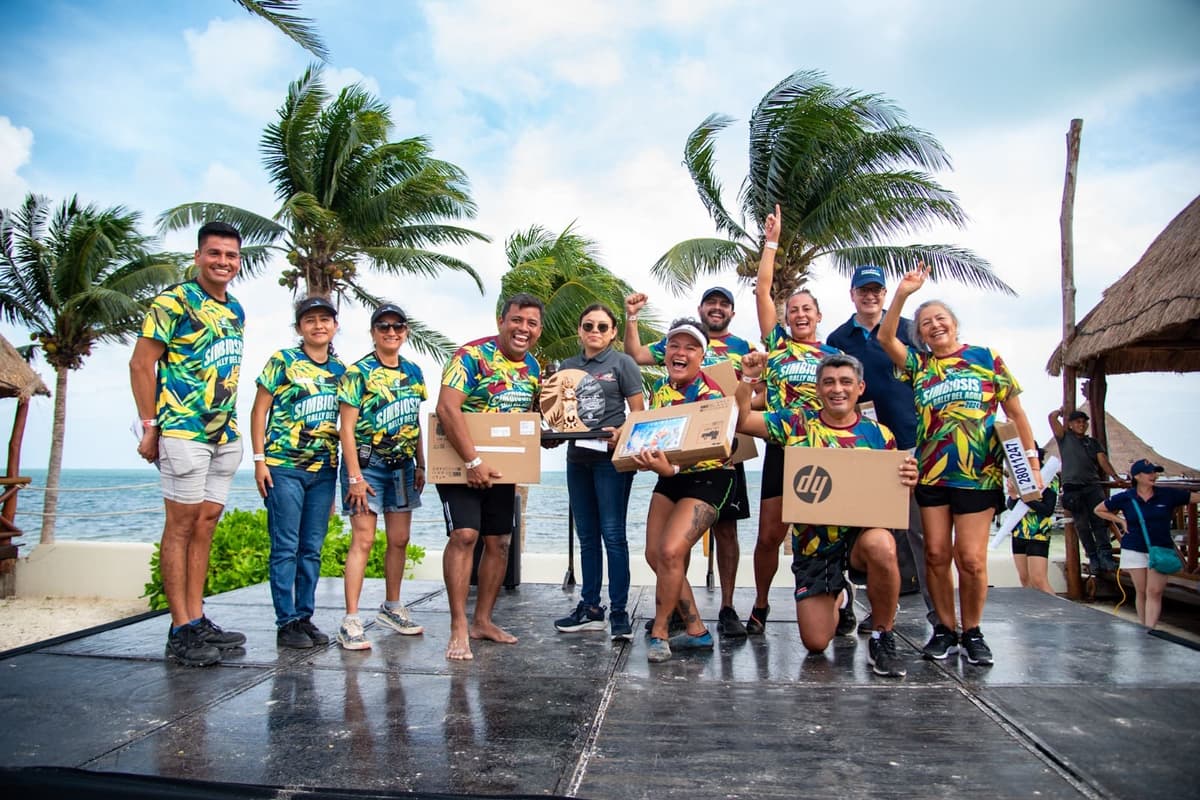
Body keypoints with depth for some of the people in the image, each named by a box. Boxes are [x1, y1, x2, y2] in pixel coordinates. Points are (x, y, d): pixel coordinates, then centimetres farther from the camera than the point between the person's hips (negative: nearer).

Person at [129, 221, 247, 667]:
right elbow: (140, 365, -8)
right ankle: (180, 630, 3)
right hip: (183, 430, -7)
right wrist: (150, 426, -12)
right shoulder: (173, 303, -6)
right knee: (182, 523, -3)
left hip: (225, 433, 7)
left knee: (207, 521, 9)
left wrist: (231, 421, 15)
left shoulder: (236, 311, 15)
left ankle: (197, 620, 16)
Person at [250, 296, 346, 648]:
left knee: (312, 549, 9)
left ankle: (304, 617, 19)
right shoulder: (282, 361, -2)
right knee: (286, 547, -1)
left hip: (324, 470, 5)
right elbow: (259, 411, -2)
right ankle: (286, 622, 8)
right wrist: (260, 460, -8)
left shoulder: (340, 369, 10)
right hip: (284, 467, -4)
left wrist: (344, 469, 12)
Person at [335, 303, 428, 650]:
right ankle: (351, 621, -3)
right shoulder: (359, 372, -8)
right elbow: (346, 427, -11)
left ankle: (392, 608, 26)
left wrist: (420, 465, 12)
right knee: (363, 539, -8)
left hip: (402, 466, 6)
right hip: (367, 463, -6)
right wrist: (355, 477, -16)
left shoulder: (413, 372, 9)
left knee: (400, 539, 10)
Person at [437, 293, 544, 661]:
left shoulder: (532, 367, 5)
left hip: (502, 467, 7)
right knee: (464, 534, -16)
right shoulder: (472, 355, -17)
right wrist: (473, 461, -30)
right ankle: (458, 628, -7)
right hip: (461, 462, -7)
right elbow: (447, 408, -27)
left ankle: (482, 620, 21)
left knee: (499, 541, 8)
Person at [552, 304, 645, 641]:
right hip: (577, 457, 6)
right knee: (587, 536, 11)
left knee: (612, 534, -6)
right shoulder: (568, 366, 15)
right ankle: (591, 607, 21)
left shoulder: (622, 363, 0)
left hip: (611, 457, -6)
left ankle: (619, 612, 2)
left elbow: (639, 413, -4)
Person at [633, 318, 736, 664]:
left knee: (671, 551, -20)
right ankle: (696, 631, 16)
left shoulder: (710, 394, -18)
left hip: (707, 478, -7)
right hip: (670, 477, 7)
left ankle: (659, 633, -1)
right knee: (655, 554, 2)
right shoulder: (659, 388, 3)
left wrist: (669, 468, -45)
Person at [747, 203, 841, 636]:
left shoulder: (835, 355, 11)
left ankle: (840, 593, 28)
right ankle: (760, 606, 19)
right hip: (782, 447, 0)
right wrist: (771, 242, 1)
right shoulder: (777, 344, 7)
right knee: (769, 534, 1)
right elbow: (762, 290, 2)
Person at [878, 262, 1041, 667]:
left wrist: (1032, 459, 0)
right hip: (931, 474, 2)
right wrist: (903, 293, -11)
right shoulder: (919, 365, 10)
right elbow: (885, 337, -3)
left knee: (970, 557, -4)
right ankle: (944, 629, 17)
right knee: (936, 553, 2)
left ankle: (972, 632, 15)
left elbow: (1015, 412, 7)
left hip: (979, 475, -2)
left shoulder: (986, 358, 6)